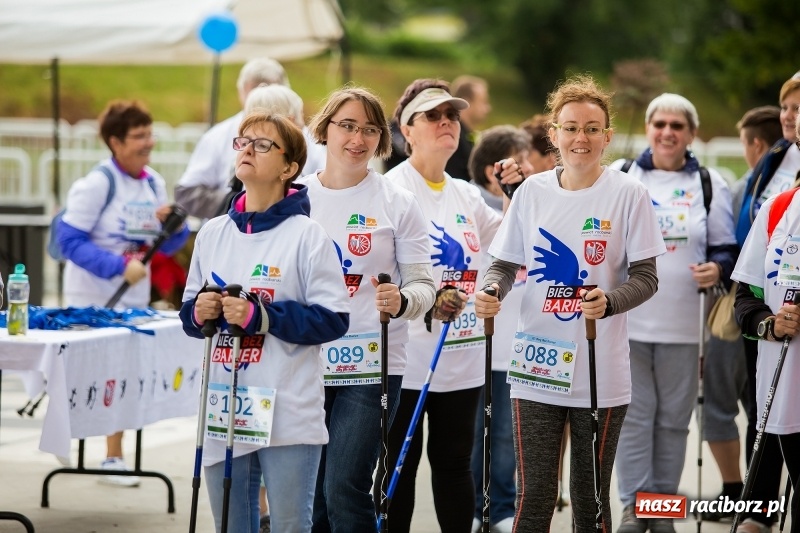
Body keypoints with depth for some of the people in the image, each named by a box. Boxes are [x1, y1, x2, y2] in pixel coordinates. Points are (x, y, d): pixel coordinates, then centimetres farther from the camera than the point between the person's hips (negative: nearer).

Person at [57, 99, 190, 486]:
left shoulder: (154, 183, 5)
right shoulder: (97, 183, -15)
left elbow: (168, 247, 12)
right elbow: (69, 240, -20)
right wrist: (119, 267, -26)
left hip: (133, 301, 6)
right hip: (92, 301, -6)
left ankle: (114, 457, 15)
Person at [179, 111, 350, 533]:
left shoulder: (306, 236, -6)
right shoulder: (213, 233, 11)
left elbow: (333, 320, -11)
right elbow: (189, 312, 17)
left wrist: (260, 316, -19)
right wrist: (199, 312, -6)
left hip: (288, 417, -5)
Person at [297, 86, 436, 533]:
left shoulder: (398, 203, -1)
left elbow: (424, 283, -3)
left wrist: (402, 301, -23)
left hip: (370, 365, -3)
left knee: (344, 492, -12)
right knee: (310, 496, 8)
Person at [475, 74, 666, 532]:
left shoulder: (628, 194, -3)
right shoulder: (532, 192, 5)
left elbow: (646, 278, -4)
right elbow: (505, 264, 11)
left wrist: (609, 301, -24)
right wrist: (491, 291, -11)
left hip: (602, 373, -2)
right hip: (537, 369, 2)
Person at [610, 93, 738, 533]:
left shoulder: (710, 183, 6)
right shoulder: (619, 176, 6)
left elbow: (726, 248, 6)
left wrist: (717, 269, -12)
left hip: (683, 323, 0)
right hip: (627, 318, 0)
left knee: (674, 418, 6)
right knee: (633, 415, 0)